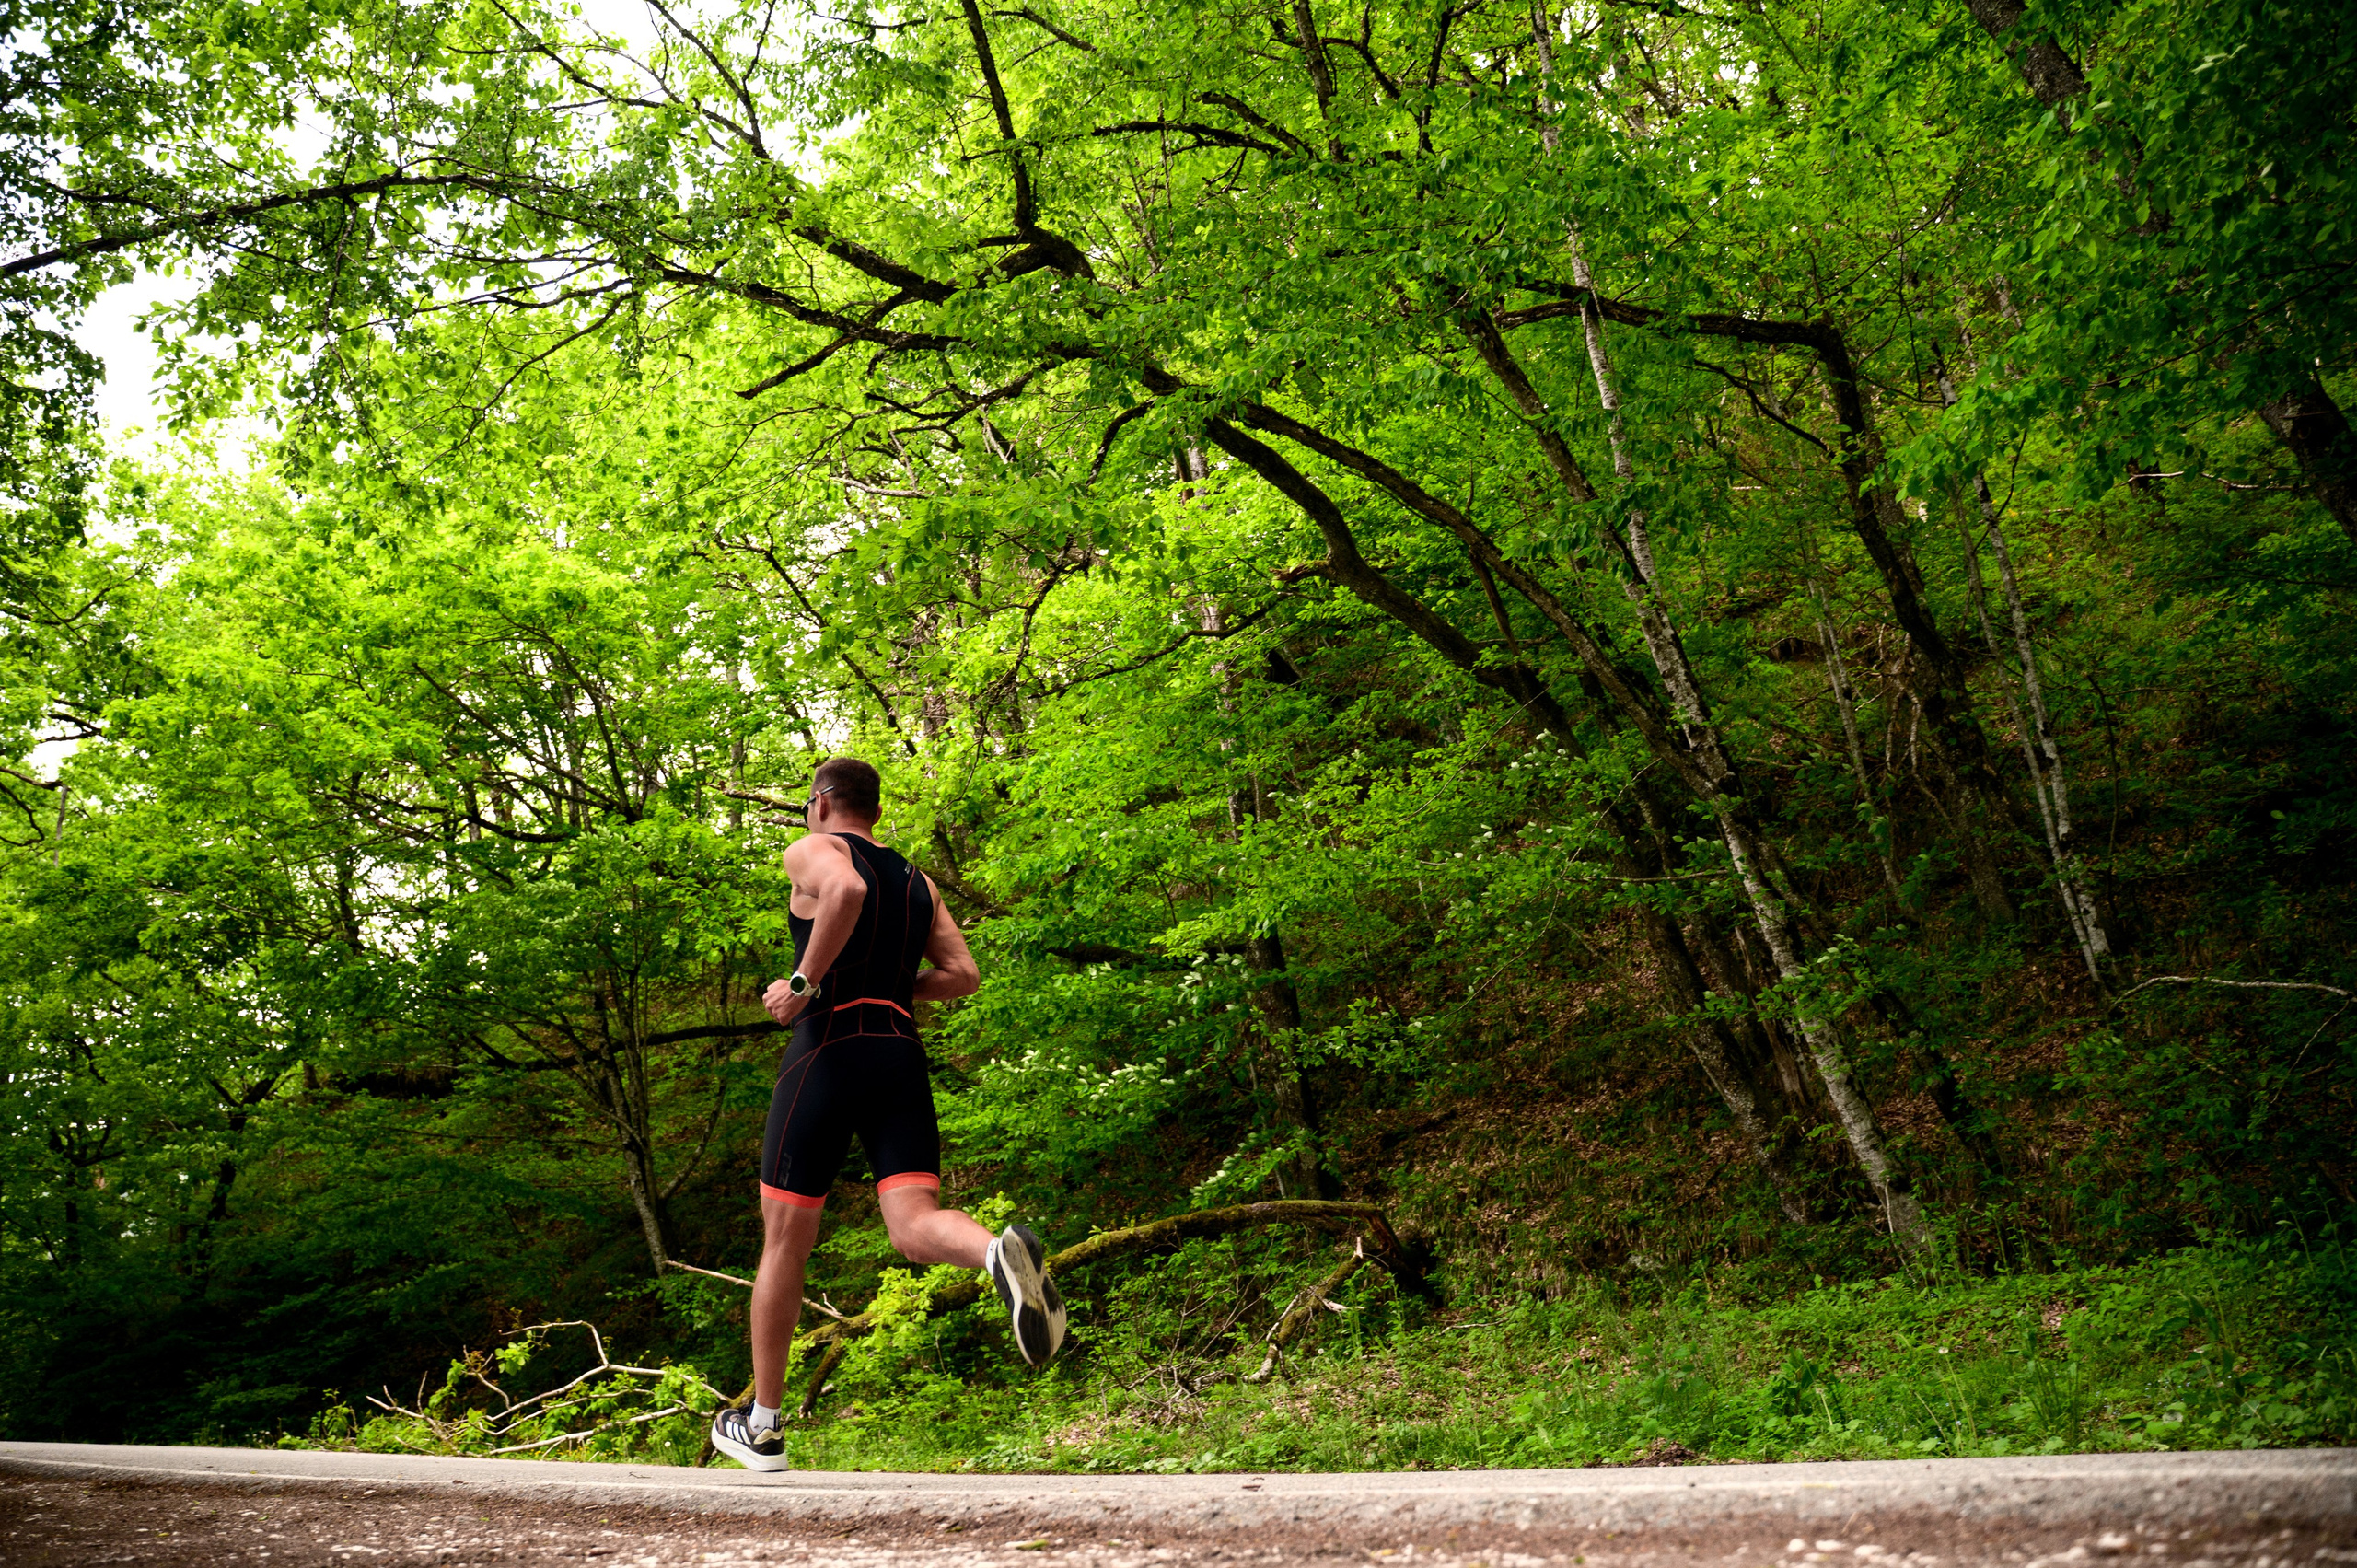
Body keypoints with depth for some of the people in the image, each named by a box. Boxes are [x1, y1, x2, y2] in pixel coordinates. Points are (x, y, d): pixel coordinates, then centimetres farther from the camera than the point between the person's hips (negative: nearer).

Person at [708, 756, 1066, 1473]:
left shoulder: (813, 850, 5)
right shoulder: (917, 881, 22)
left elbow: (847, 890, -20)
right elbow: (962, 973, 14)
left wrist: (805, 982, -12)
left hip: (826, 1050, -4)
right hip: (902, 1057, 4)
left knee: (783, 1245, 8)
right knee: (915, 1229, -8)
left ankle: (761, 1427, 18)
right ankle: (1002, 1252, -44)